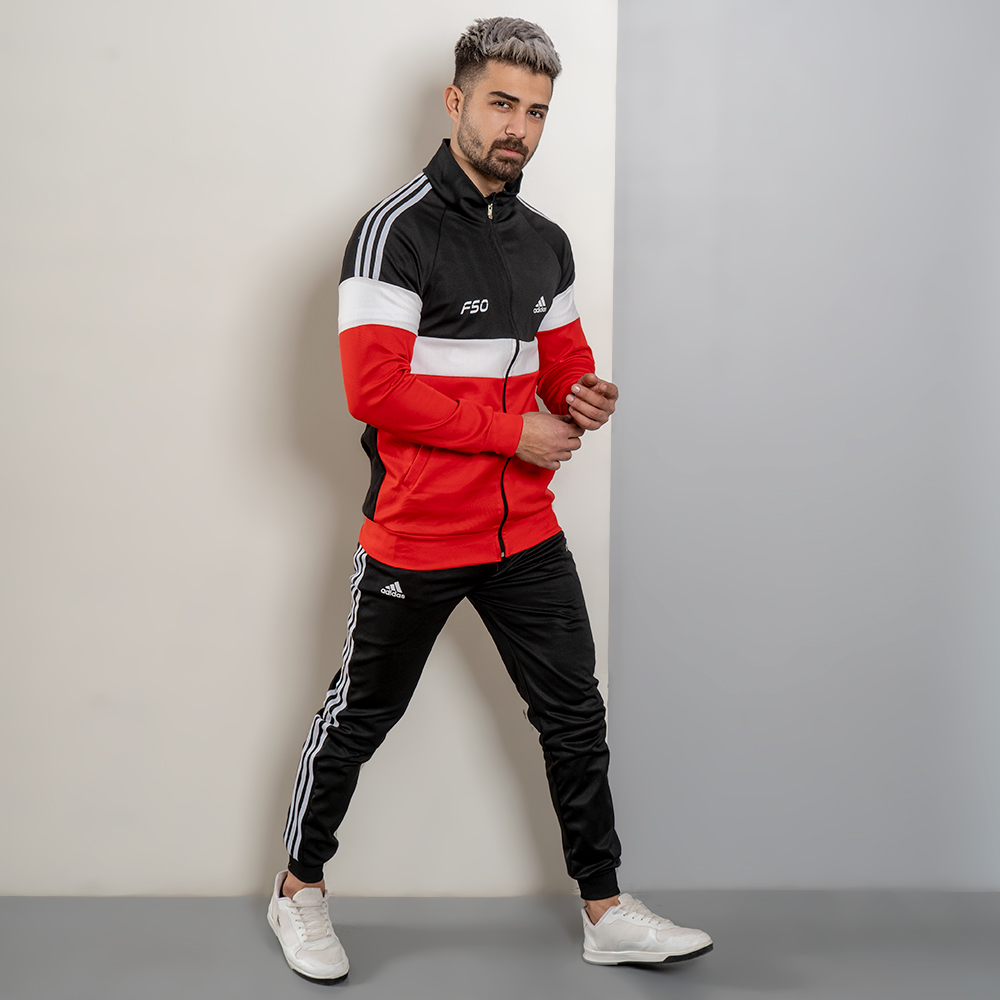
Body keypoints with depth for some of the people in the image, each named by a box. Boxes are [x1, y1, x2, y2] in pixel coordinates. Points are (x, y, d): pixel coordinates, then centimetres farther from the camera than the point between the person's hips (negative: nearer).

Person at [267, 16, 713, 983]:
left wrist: (585, 395, -5)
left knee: (575, 716, 10)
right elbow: (374, 390, -22)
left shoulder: (546, 241, 9)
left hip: (525, 531, 7)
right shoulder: (398, 229, -14)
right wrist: (517, 431, -19)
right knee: (359, 716, 10)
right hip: (415, 534, -6)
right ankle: (299, 887, 31)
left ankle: (606, 911, 24)